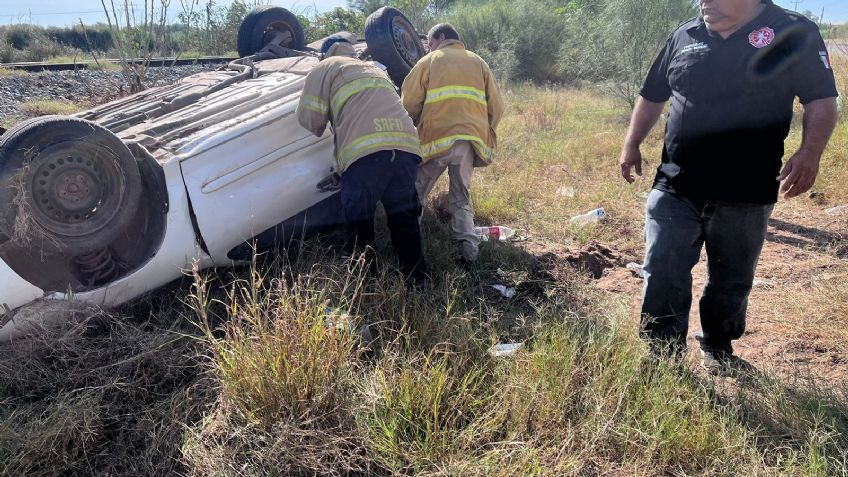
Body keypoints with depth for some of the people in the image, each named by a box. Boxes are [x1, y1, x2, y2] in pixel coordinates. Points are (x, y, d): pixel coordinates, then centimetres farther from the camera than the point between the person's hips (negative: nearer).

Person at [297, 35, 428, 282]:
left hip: (365, 151, -5)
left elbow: (309, 117, 10)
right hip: (407, 145, 6)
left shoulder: (325, 68, 18)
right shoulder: (377, 70, 37)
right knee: (404, 215, 14)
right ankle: (416, 277, 17)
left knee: (359, 218, 5)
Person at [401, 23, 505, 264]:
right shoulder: (478, 63, 23)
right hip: (470, 139, 3)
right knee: (461, 197, 11)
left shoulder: (429, 61, 13)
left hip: (437, 137, -3)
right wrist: (483, 134, 26)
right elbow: (496, 107, 16)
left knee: (415, 195, 7)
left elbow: (409, 103, 6)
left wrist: (416, 126, 24)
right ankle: (468, 246, -5)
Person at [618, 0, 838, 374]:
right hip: (675, 187, 2)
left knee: (731, 282, 12)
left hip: (745, 193, -1)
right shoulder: (684, 35, 9)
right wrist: (631, 145, 8)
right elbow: (652, 96, 17)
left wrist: (810, 152, -19)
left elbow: (821, 100, -3)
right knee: (662, 275, -3)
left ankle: (718, 352, 33)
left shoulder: (795, 33, -1)